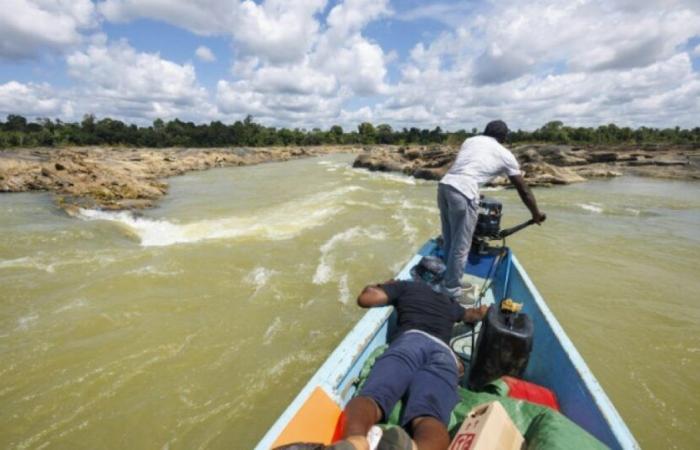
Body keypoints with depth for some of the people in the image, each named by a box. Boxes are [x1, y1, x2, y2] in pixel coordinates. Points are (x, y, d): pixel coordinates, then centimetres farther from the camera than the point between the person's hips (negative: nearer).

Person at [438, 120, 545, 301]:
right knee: (461, 246, 4)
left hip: (444, 184, 6)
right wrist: (536, 214, 33)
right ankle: (452, 291, 14)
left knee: (449, 241, 17)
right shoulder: (505, 154, 15)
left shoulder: (470, 140, 26)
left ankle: (450, 280, 31)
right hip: (463, 192, -6)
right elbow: (523, 189, 21)